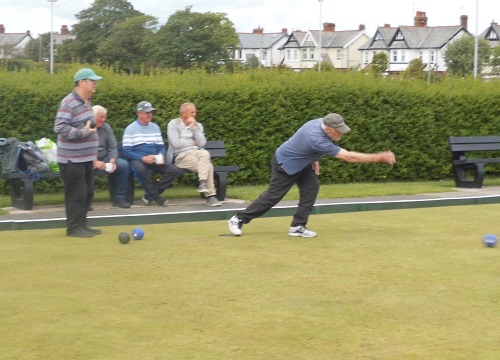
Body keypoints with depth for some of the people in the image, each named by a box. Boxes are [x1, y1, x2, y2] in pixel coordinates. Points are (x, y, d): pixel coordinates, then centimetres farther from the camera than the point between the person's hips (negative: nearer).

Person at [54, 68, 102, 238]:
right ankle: (74, 227, 3)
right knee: (76, 193, -5)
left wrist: (93, 151, 21)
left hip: (86, 158, 9)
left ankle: (82, 225, 22)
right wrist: (83, 132, -23)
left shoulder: (86, 102, 14)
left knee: (88, 193, 13)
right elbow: (59, 128, -23)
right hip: (72, 159, -9)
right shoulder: (69, 103, -16)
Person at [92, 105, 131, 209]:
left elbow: (113, 147, 8)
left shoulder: (106, 127, 9)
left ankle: (119, 198, -5)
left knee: (124, 164, -15)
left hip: (104, 158, 5)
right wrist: (94, 162, -25)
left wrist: (112, 161, -13)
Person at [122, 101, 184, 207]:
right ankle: (156, 197, -21)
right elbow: (126, 151, -7)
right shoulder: (131, 129, 1)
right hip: (137, 160, -5)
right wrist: (143, 158, -19)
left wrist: (161, 157, -6)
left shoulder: (155, 127, 18)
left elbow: (161, 146, 18)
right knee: (140, 169, -41)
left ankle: (150, 195, -11)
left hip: (154, 160, 5)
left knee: (176, 171, -19)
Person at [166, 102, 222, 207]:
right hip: (181, 156, -4)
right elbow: (176, 143, -11)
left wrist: (194, 128, -5)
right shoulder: (173, 124, 3)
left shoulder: (198, 125, 17)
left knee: (205, 153, -35)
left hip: (197, 153, 4)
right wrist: (193, 143, 1)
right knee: (208, 166, -30)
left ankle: (203, 182, -36)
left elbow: (202, 143, 2)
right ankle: (210, 195, -29)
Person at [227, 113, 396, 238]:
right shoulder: (318, 140, -39)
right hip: (284, 165, -9)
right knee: (273, 196, -2)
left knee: (311, 187, -3)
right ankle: (239, 219, 10)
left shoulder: (320, 122, -14)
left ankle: (297, 226, 0)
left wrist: (313, 159, 5)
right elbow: (349, 157, -39)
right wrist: (380, 157, -38)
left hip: (300, 162, 9)